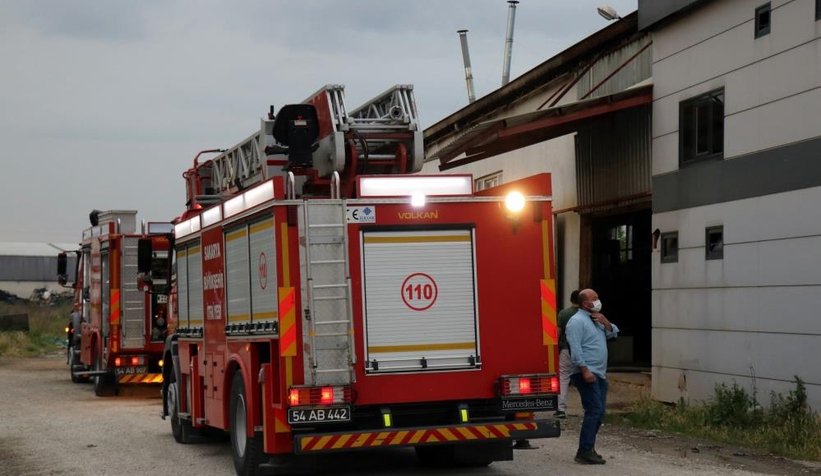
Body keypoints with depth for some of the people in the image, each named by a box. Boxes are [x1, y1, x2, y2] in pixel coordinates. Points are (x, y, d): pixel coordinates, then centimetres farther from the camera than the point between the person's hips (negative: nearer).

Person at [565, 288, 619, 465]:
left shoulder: (596, 320, 20)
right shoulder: (577, 321, -10)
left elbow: (613, 333, 19)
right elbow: (575, 349, -18)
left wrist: (605, 322, 1)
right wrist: (585, 370, -24)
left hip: (599, 374, 10)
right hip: (587, 373, -10)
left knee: (599, 412, 9)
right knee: (594, 410, -16)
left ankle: (588, 449, 16)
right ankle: (584, 452, -16)